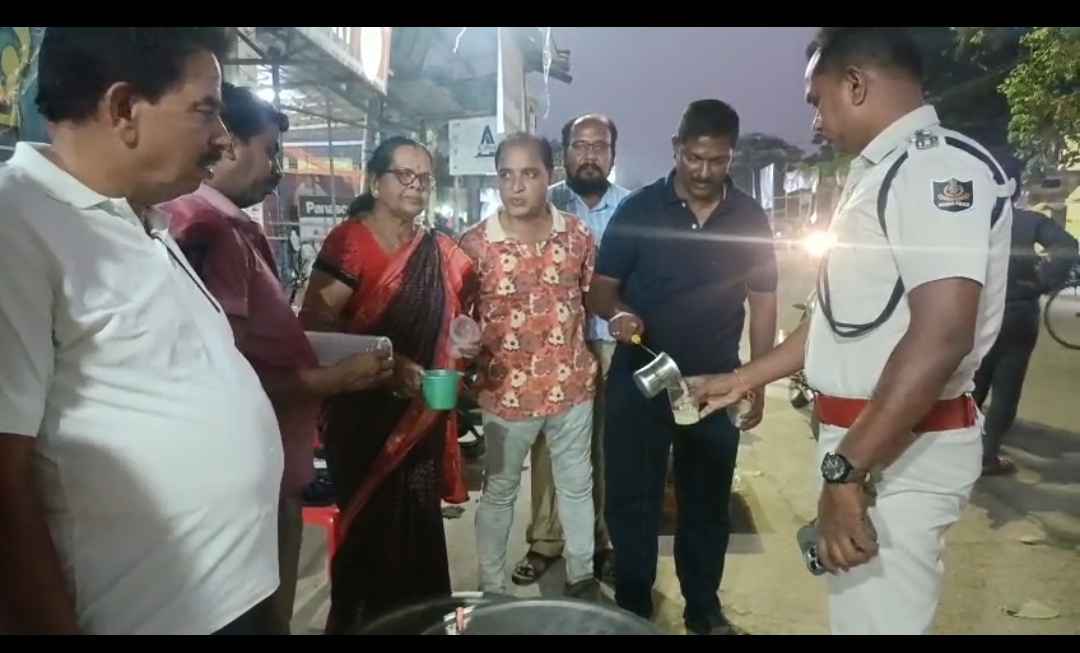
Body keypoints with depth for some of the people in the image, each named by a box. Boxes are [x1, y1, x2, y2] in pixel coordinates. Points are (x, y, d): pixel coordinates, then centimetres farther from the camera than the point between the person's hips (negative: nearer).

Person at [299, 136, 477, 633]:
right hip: (364, 415, -5)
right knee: (371, 528, 6)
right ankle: (359, 619, 30)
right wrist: (387, 362, -26)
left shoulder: (440, 253, 6)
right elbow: (314, 324, -20)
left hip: (422, 417, 5)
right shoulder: (349, 242, -12)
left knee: (419, 527, 14)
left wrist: (462, 342, -3)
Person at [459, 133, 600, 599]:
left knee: (576, 484, 19)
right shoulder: (474, 243, -12)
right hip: (506, 391, -2)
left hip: (572, 385, 2)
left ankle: (581, 574, 41)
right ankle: (492, 588, 35)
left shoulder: (578, 234, -4)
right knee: (499, 491, 16)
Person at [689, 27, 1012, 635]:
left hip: (898, 452, -10)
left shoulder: (939, 166, -17)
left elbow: (941, 336, -27)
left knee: (877, 619, 3)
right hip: (865, 438, 10)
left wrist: (846, 470, -27)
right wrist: (742, 380, 20)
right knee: (860, 612, 22)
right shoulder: (884, 173, 15)